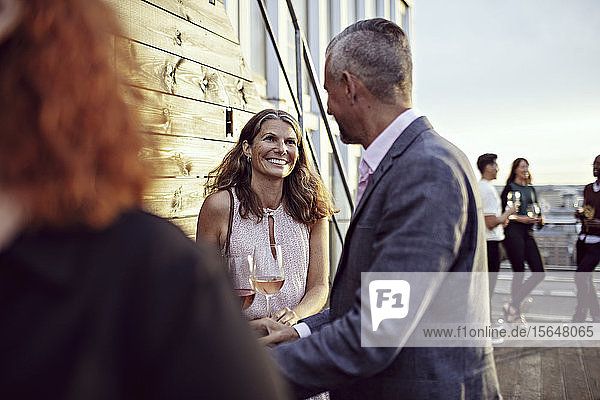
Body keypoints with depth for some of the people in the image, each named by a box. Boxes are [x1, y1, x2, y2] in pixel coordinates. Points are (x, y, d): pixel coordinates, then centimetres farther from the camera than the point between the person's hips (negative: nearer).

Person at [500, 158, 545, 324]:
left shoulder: (531, 189, 19)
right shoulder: (510, 188, -1)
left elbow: (537, 211, 23)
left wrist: (539, 219, 2)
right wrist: (521, 219, -15)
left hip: (528, 233, 7)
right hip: (513, 231, -7)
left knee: (539, 272, -1)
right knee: (519, 273, -5)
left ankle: (513, 306, 7)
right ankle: (515, 311, 9)